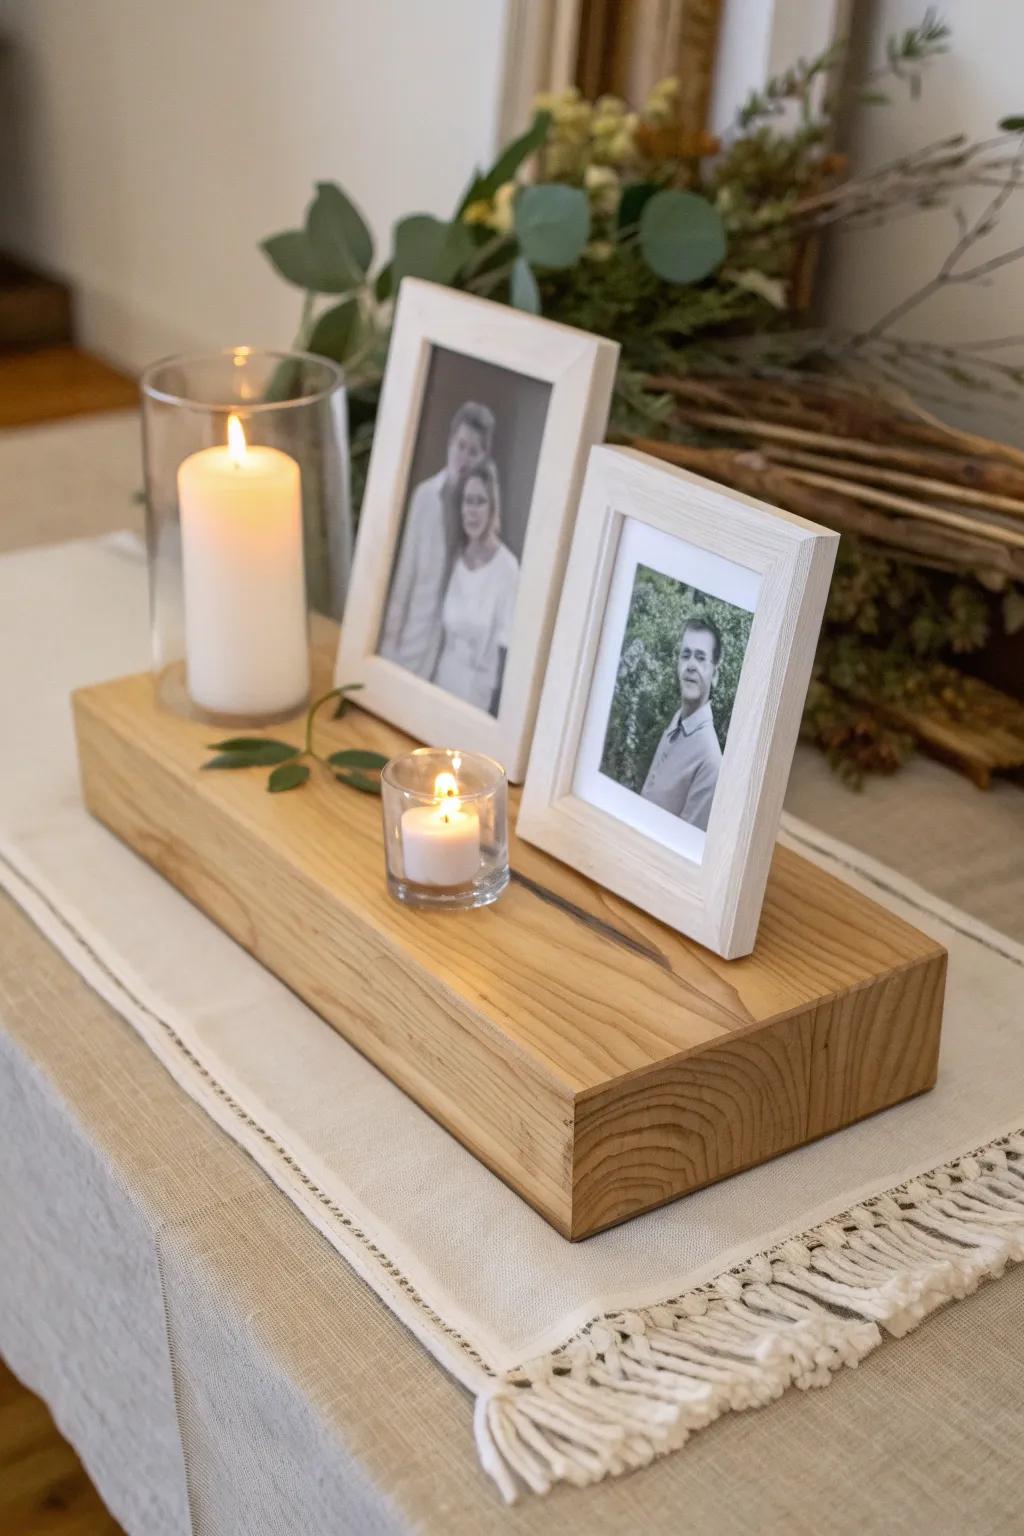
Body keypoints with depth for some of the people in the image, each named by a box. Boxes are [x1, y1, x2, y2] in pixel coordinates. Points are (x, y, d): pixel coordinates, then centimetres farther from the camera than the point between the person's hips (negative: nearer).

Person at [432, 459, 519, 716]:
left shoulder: (507, 567, -14)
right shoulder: (457, 559, 5)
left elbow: (505, 648, -14)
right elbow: (444, 632, 11)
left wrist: (495, 707, -15)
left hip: (478, 695, -6)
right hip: (443, 684, 6)